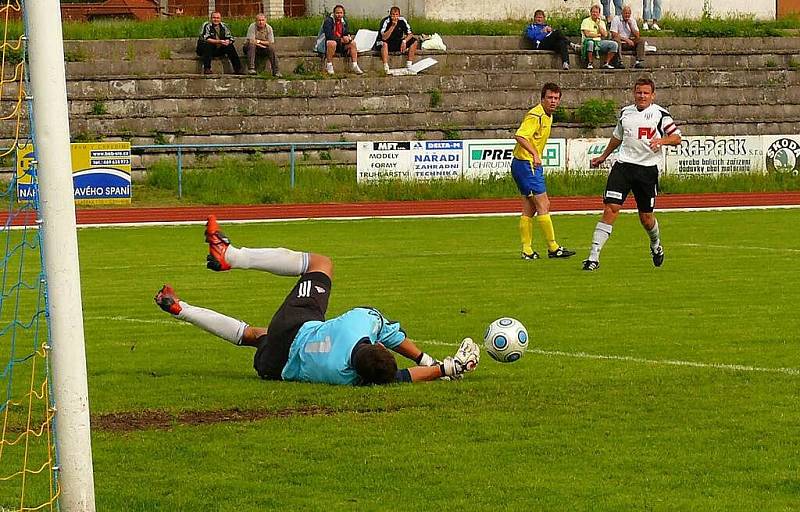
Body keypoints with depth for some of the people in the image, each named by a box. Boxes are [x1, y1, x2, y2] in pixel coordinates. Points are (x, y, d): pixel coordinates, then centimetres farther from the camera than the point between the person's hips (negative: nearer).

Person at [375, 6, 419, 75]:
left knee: (414, 42, -10)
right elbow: (384, 37, -31)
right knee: (384, 44, -40)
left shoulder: (402, 21, -7)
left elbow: (410, 34, -2)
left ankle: (409, 66, -12)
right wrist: (393, 26, -35)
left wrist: (404, 41, -21)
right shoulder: (386, 21, -20)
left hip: (397, 43, 5)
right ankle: (386, 68, -41)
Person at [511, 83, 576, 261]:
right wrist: (534, 154, -39)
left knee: (529, 209, 9)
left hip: (532, 165, 10)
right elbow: (519, 136, -30)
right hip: (526, 164, -10)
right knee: (542, 205, -8)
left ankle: (527, 250, 10)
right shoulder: (536, 116, -17)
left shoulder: (548, 117, 15)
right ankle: (553, 248, -5)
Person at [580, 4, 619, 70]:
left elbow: (605, 35, 2)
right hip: (589, 40, -5)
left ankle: (606, 63, -11)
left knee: (614, 44, -15)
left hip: (599, 42, 5)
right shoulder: (586, 21, 1)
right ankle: (590, 64, -28)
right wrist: (598, 35, -3)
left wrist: (599, 24, -3)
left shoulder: (601, 22, 15)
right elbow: (587, 34, -12)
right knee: (590, 42, -42)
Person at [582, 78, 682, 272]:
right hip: (623, 165, 2)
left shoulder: (660, 114, 0)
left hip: (648, 168, -2)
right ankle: (593, 257, -15)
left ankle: (656, 246, 41)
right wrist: (603, 156, 35)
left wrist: (661, 140, -20)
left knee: (646, 217, 6)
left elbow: (677, 137, 0)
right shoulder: (625, 113, 11)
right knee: (610, 209, -13)